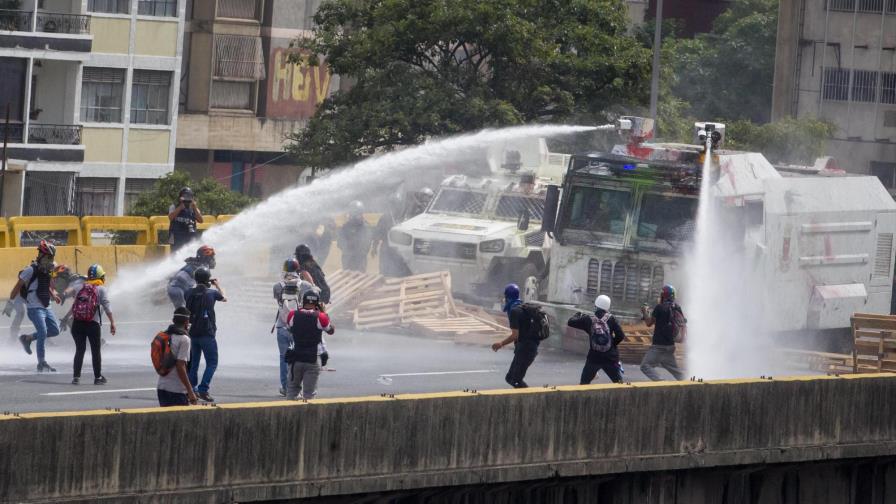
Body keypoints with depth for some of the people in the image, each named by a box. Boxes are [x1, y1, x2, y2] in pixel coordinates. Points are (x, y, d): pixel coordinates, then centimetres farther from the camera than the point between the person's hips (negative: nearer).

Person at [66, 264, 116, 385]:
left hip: (77, 323, 4)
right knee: (95, 350, 8)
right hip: (93, 324, -4)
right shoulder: (101, 289, 1)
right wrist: (112, 322, -9)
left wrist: (67, 317, 27)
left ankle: (76, 376, 4)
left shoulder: (81, 288, 13)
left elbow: (74, 306, 14)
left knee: (79, 349, 10)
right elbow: (106, 307, -9)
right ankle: (98, 377, 11)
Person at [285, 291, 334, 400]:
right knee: (309, 393, 3)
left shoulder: (293, 315, -5)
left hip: (296, 359, 2)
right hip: (313, 360, -2)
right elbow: (331, 330, 6)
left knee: (293, 388, 16)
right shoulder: (320, 317, -12)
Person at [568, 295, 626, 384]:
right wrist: (613, 344, 10)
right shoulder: (611, 319, -6)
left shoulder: (588, 320, -4)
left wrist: (578, 315, 23)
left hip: (594, 358, 0)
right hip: (610, 358, 0)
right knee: (618, 383, 11)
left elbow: (570, 322, 3)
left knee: (584, 383, 12)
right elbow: (621, 336, -9)